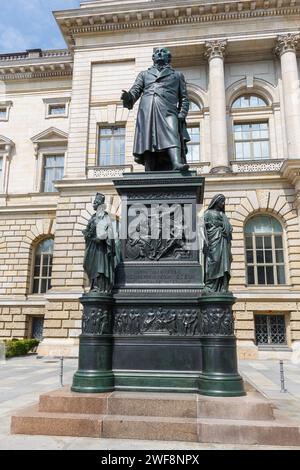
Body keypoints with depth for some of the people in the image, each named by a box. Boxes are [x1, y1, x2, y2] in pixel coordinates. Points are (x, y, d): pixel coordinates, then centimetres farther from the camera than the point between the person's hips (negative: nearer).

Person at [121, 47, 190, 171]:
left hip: (168, 111, -1)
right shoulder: (144, 74, 30)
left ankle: (177, 163, -47)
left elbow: (184, 97, 19)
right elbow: (135, 90, 14)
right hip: (147, 113, 1)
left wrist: (182, 114, -1)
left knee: (172, 136, -27)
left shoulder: (177, 75, 28)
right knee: (148, 144, -12)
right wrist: (129, 97, -11)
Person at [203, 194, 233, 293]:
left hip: (224, 244, 6)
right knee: (214, 263, -16)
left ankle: (223, 291, -9)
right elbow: (206, 228, -3)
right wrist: (207, 242, -18)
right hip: (214, 241, -6)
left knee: (223, 266, -4)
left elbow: (229, 229, 23)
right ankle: (210, 289, -19)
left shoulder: (223, 215, 28)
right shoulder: (208, 213, 10)